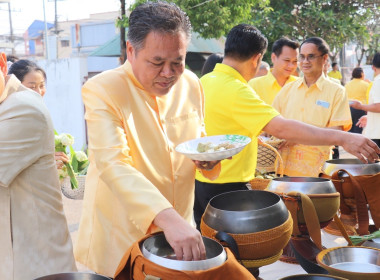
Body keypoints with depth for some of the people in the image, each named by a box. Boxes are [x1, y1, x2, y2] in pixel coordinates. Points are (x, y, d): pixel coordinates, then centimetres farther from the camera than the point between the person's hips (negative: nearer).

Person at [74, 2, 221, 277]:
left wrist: (208, 156, -8)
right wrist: (167, 217, -42)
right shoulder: (102, 91, -19)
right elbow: (113, 165, -31)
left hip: (180, 226, 5)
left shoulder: (191, 84, 0)